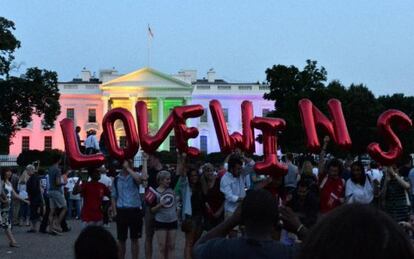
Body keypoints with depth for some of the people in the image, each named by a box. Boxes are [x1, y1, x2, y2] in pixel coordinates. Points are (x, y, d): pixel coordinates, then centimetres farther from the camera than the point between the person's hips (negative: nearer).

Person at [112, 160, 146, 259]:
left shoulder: (134, 176, 0)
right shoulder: (116, 179, 6)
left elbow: (139, 179, -26)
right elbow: (114, 197, 10)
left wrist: (128, 168, -18)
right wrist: (115, 213, 0)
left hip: (135, 210, -2)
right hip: (122, 211, 2)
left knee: (134, 239, 6)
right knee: (121, 240, 9)